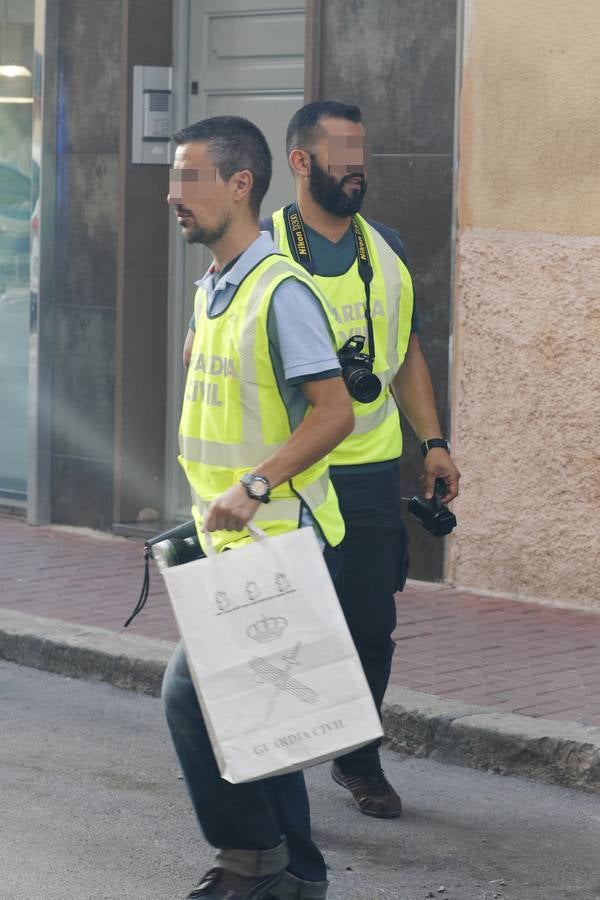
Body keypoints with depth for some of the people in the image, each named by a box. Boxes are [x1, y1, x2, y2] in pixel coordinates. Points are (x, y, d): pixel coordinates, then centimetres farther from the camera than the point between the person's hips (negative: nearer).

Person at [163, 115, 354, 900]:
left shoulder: (281, 290, -17)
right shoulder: (213, 290, 12)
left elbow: (334, 412, -21)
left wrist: (253, 489, -27)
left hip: (277, 538, -9)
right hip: (235, 537, 9)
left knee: (192, 688, -10)